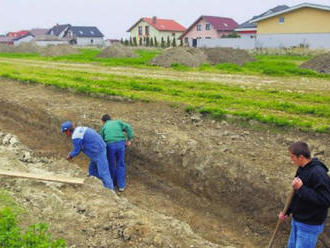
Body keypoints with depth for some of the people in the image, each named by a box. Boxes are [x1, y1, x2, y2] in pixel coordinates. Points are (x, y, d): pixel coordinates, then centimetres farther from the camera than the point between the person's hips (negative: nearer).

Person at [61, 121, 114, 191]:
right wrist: (72, 153, 20)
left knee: (103, 173, -8)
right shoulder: (79, 129, 14)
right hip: (100, 149, 10)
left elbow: (77, 151, -7)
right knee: (92, 172, 18)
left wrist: (70, 155, 12)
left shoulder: (75, 137, -18)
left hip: (98, 153, -10)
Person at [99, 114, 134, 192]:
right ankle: (121, 185, 17)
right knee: (120, 164, 13)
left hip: (110, 145, -1)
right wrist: (129, 139, 4)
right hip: (121, 144, 1)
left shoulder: (103, 127, 20)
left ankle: (113, 182, 33)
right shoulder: (118, 122, 21)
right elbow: (128, 127, 6)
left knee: (111, 164, 18)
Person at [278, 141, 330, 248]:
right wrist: (287, 211, 15)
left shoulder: (318, 173, -26)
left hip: (310, 225, -9)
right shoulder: (301, 169, 3)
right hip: (297, 220, 9)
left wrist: (301, 188, -30)